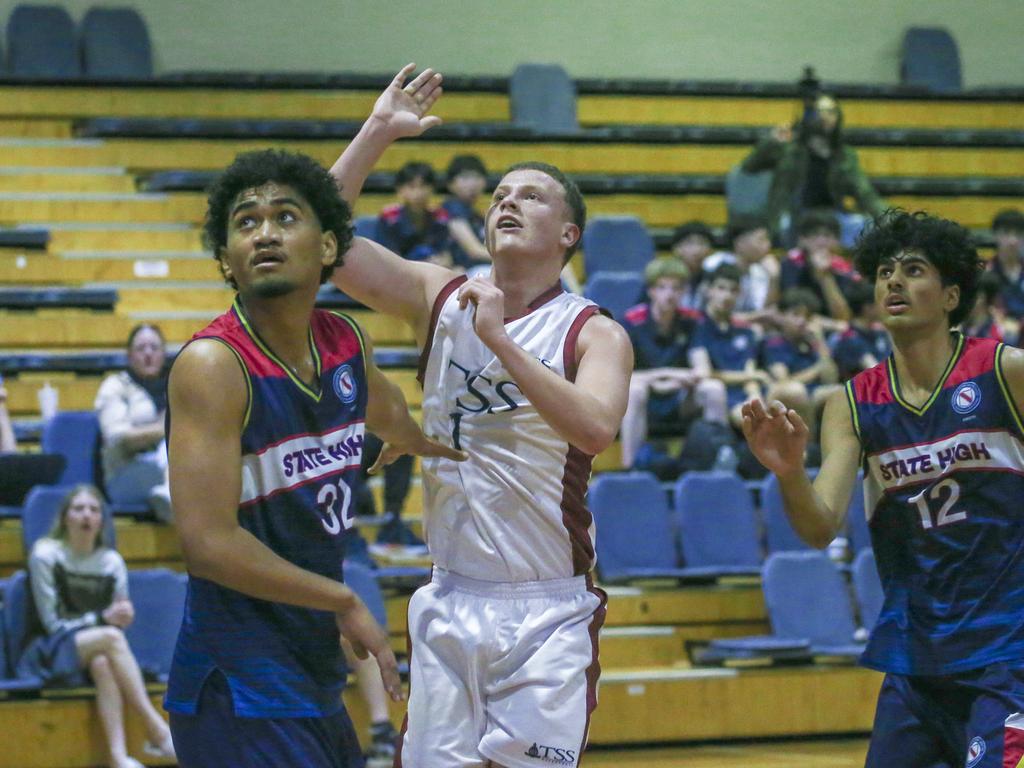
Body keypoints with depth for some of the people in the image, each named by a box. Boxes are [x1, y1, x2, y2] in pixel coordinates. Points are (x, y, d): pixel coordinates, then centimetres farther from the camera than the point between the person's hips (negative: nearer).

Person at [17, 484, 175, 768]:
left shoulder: (112, 561, 5)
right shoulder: (45, 555, -5)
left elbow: (120, 621, 8)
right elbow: (52, 624, -7)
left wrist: (122, 616, -17)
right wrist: (102, 618, -19)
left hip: (96, 651, 3)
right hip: (51, 656, -3)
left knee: (102, 663, -37)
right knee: (110, 637, -33)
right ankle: (158, 731, -39)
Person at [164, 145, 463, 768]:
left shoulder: (346, 344, 5)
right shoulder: (212, 365, -18)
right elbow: (210, 544, -24)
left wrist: (443, 447, 51)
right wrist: (346, 603, -14)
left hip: (317, 679, 8)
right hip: (241, 689, -8)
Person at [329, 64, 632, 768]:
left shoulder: (594, 333, -6)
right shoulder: (443, 298, 5)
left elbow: (596, 430, -26)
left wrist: (501, 341, -28)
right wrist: (378, 133, -7)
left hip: (549, 612, -3)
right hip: (452, 602, 3)